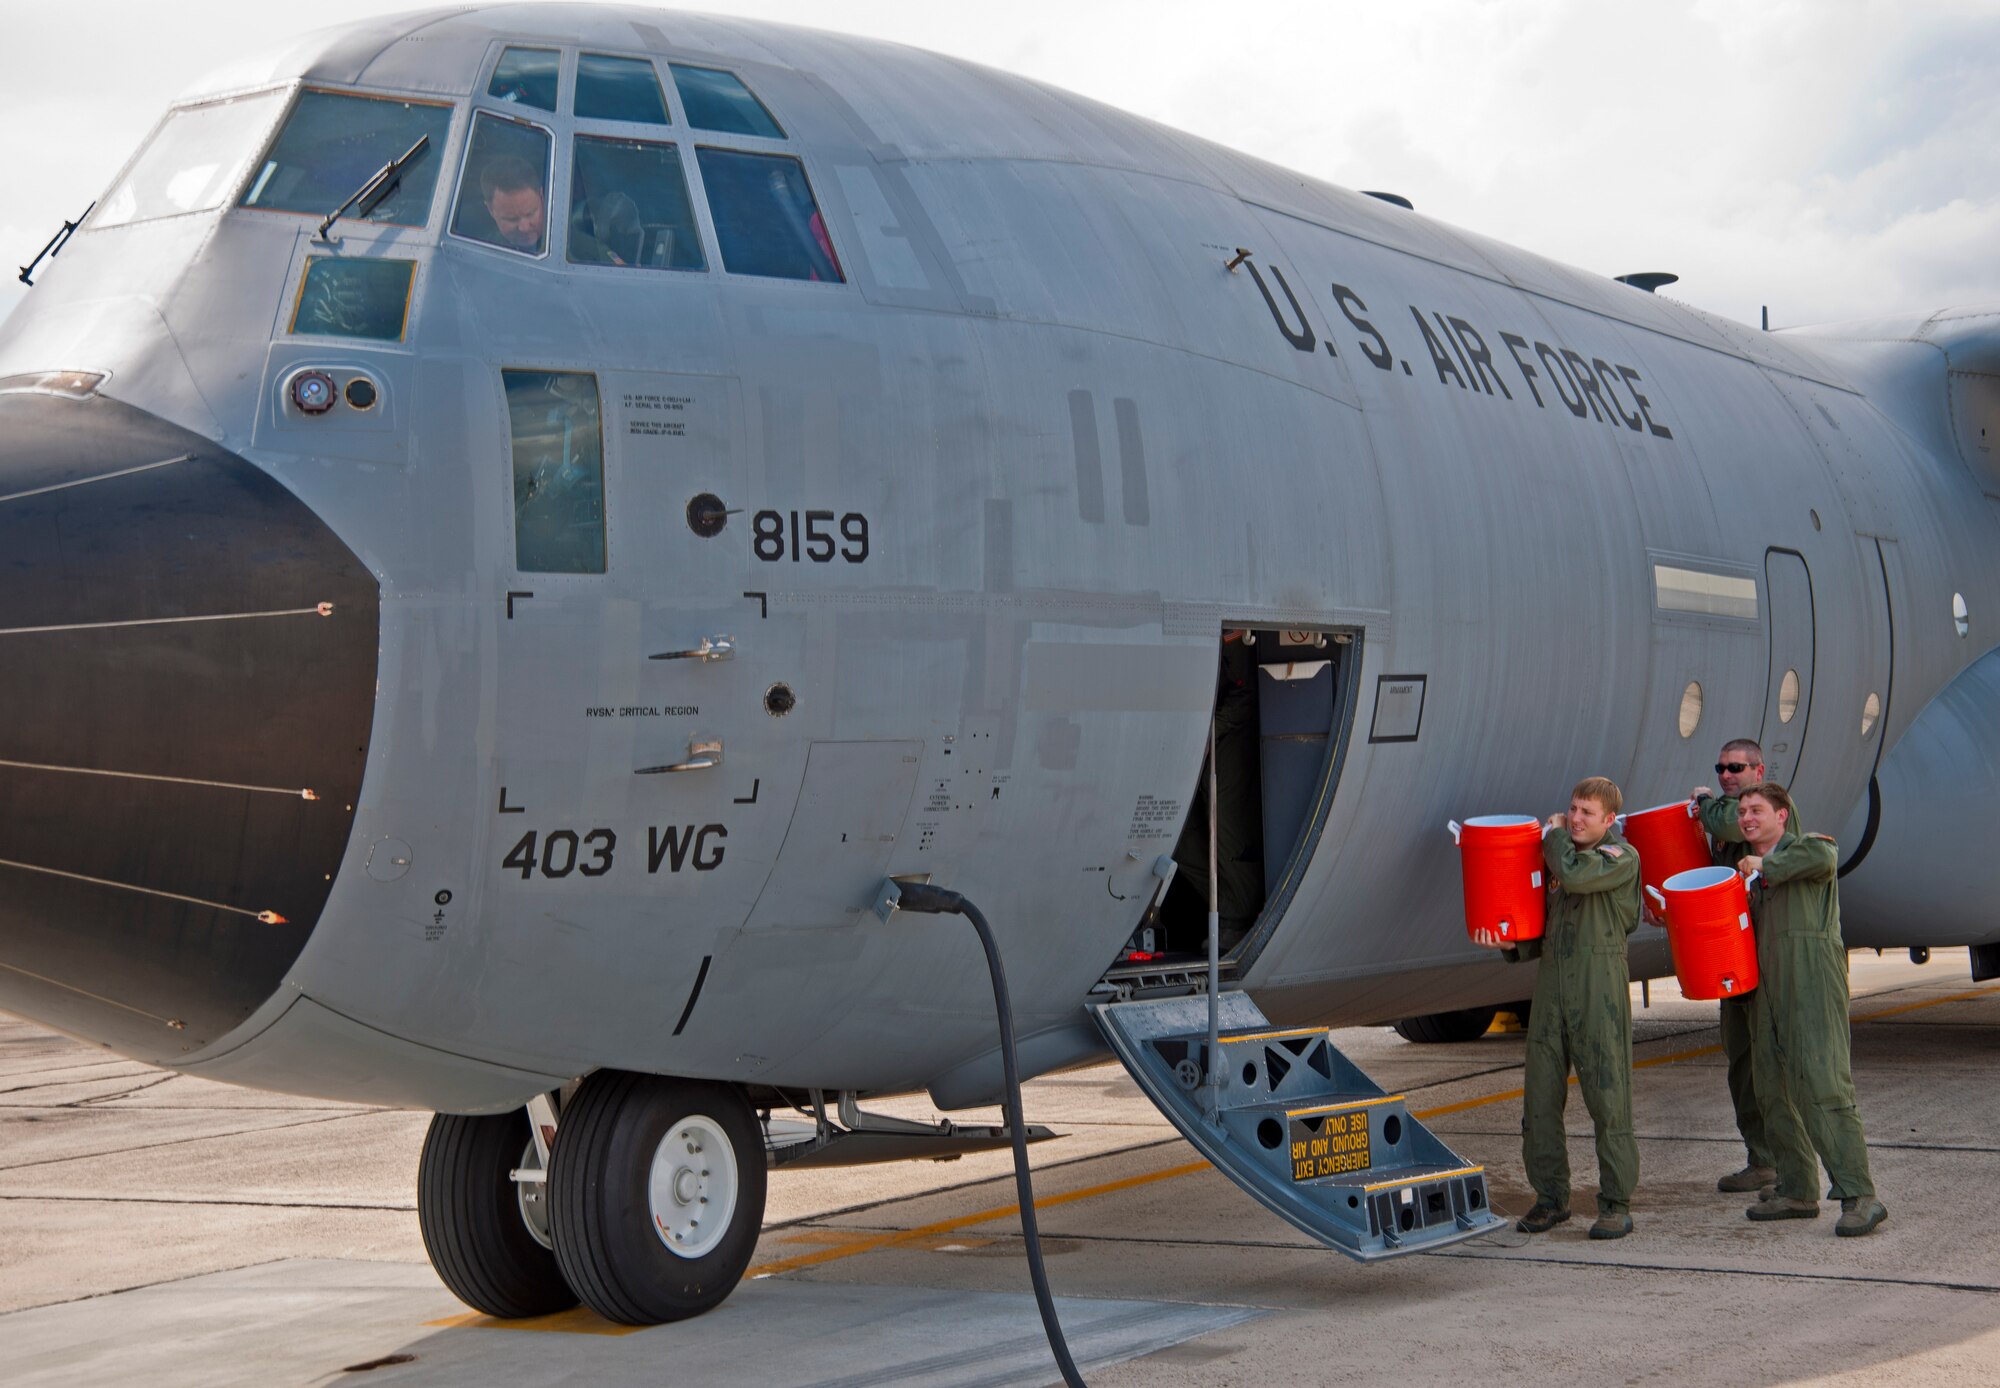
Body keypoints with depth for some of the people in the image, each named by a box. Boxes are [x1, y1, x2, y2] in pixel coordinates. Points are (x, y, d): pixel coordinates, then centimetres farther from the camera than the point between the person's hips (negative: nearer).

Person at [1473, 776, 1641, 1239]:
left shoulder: (1622, 857, -2)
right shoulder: (1558, 857, 18)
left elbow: (1576, 875, -22)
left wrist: (1553, 836, -4)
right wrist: (1509, 944, 2)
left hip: (1600, 986, -6)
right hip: (1551, 980, 6)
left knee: (1607, 1095, -6)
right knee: (1540, 1095, 4)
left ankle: (1616, 1204, 1)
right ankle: (1550, 1197, 14)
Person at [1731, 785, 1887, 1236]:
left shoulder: (1805, 847, 3)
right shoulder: (1750, 869, 24)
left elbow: (1822, 857, -22)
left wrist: (1766, 866, -10)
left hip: (1812, 978, -8)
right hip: (1768, 983, 8)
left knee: (1822, 1082, -17)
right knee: (1773, 1089, 7)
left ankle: (1860, 1195, -20)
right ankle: (1797, 1192, 16)